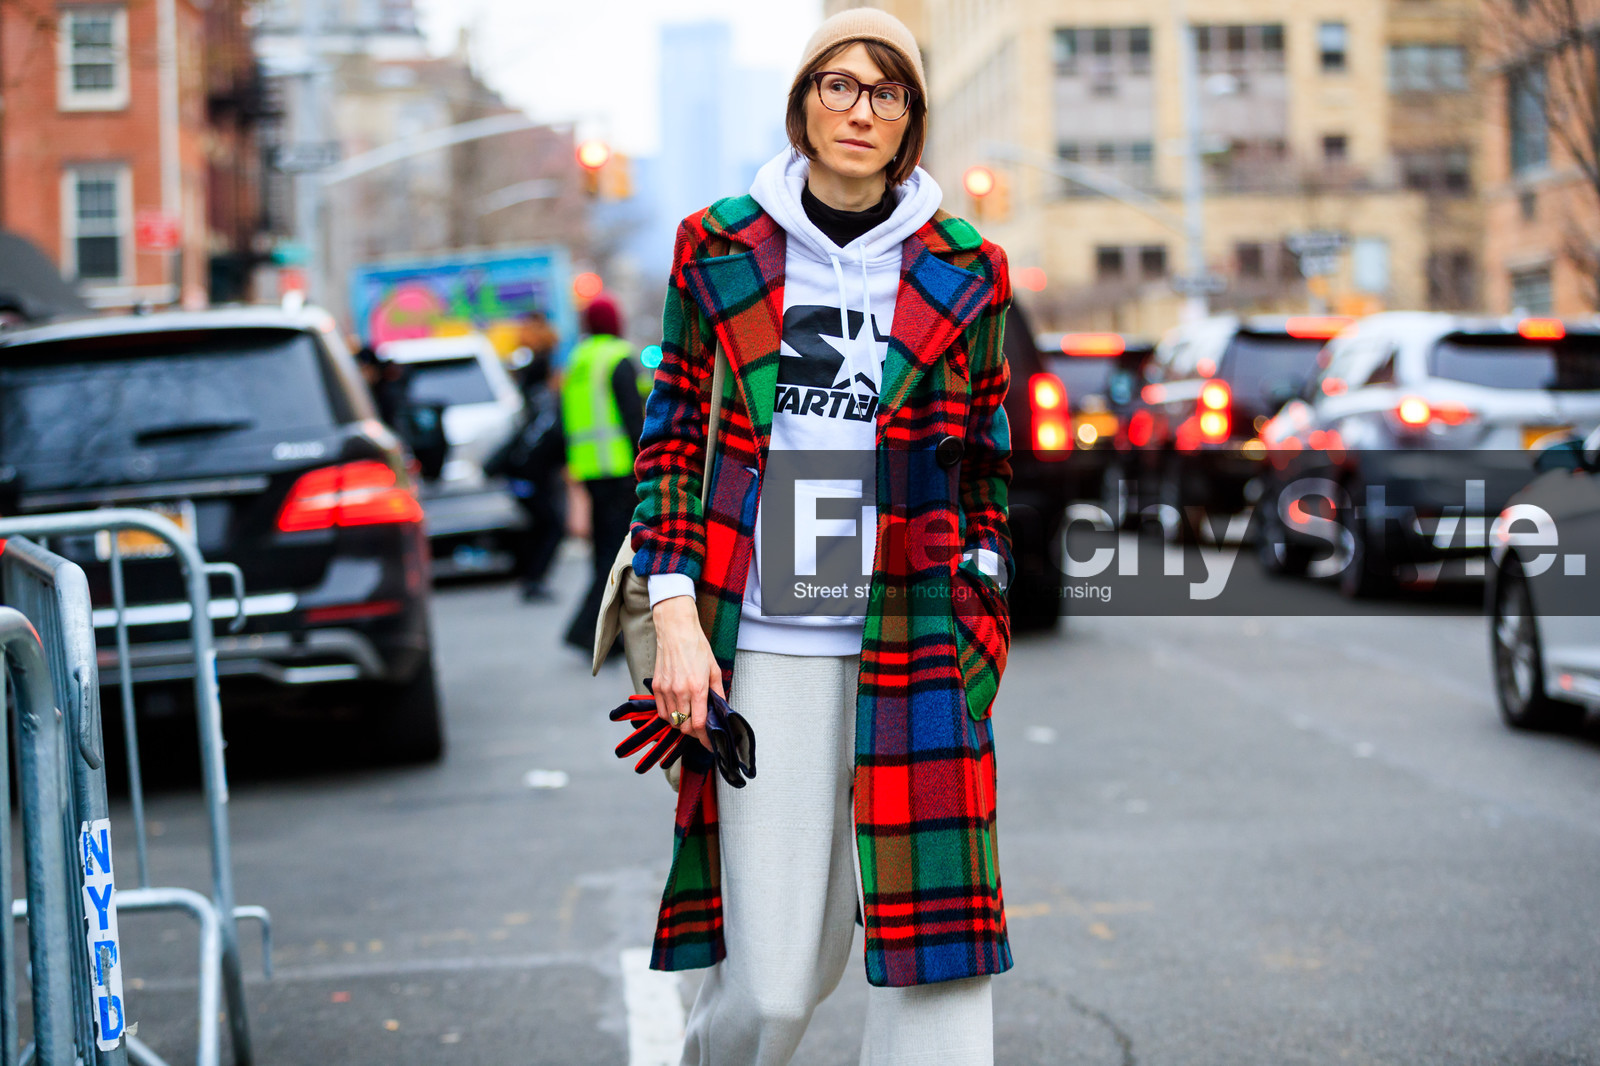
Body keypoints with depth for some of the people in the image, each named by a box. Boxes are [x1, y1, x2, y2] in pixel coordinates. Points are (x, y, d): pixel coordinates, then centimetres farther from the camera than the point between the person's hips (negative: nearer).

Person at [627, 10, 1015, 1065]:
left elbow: (985, 463, 14)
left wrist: (981, 604, 5)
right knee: (775, 973, 0)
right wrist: (675, 612, -1)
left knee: (935, 942, -5)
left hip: (918, 641, 1)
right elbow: (672, 438, 8)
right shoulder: (720, 248, 7)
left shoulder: (964, 270, 8)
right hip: (763, 642, -1)